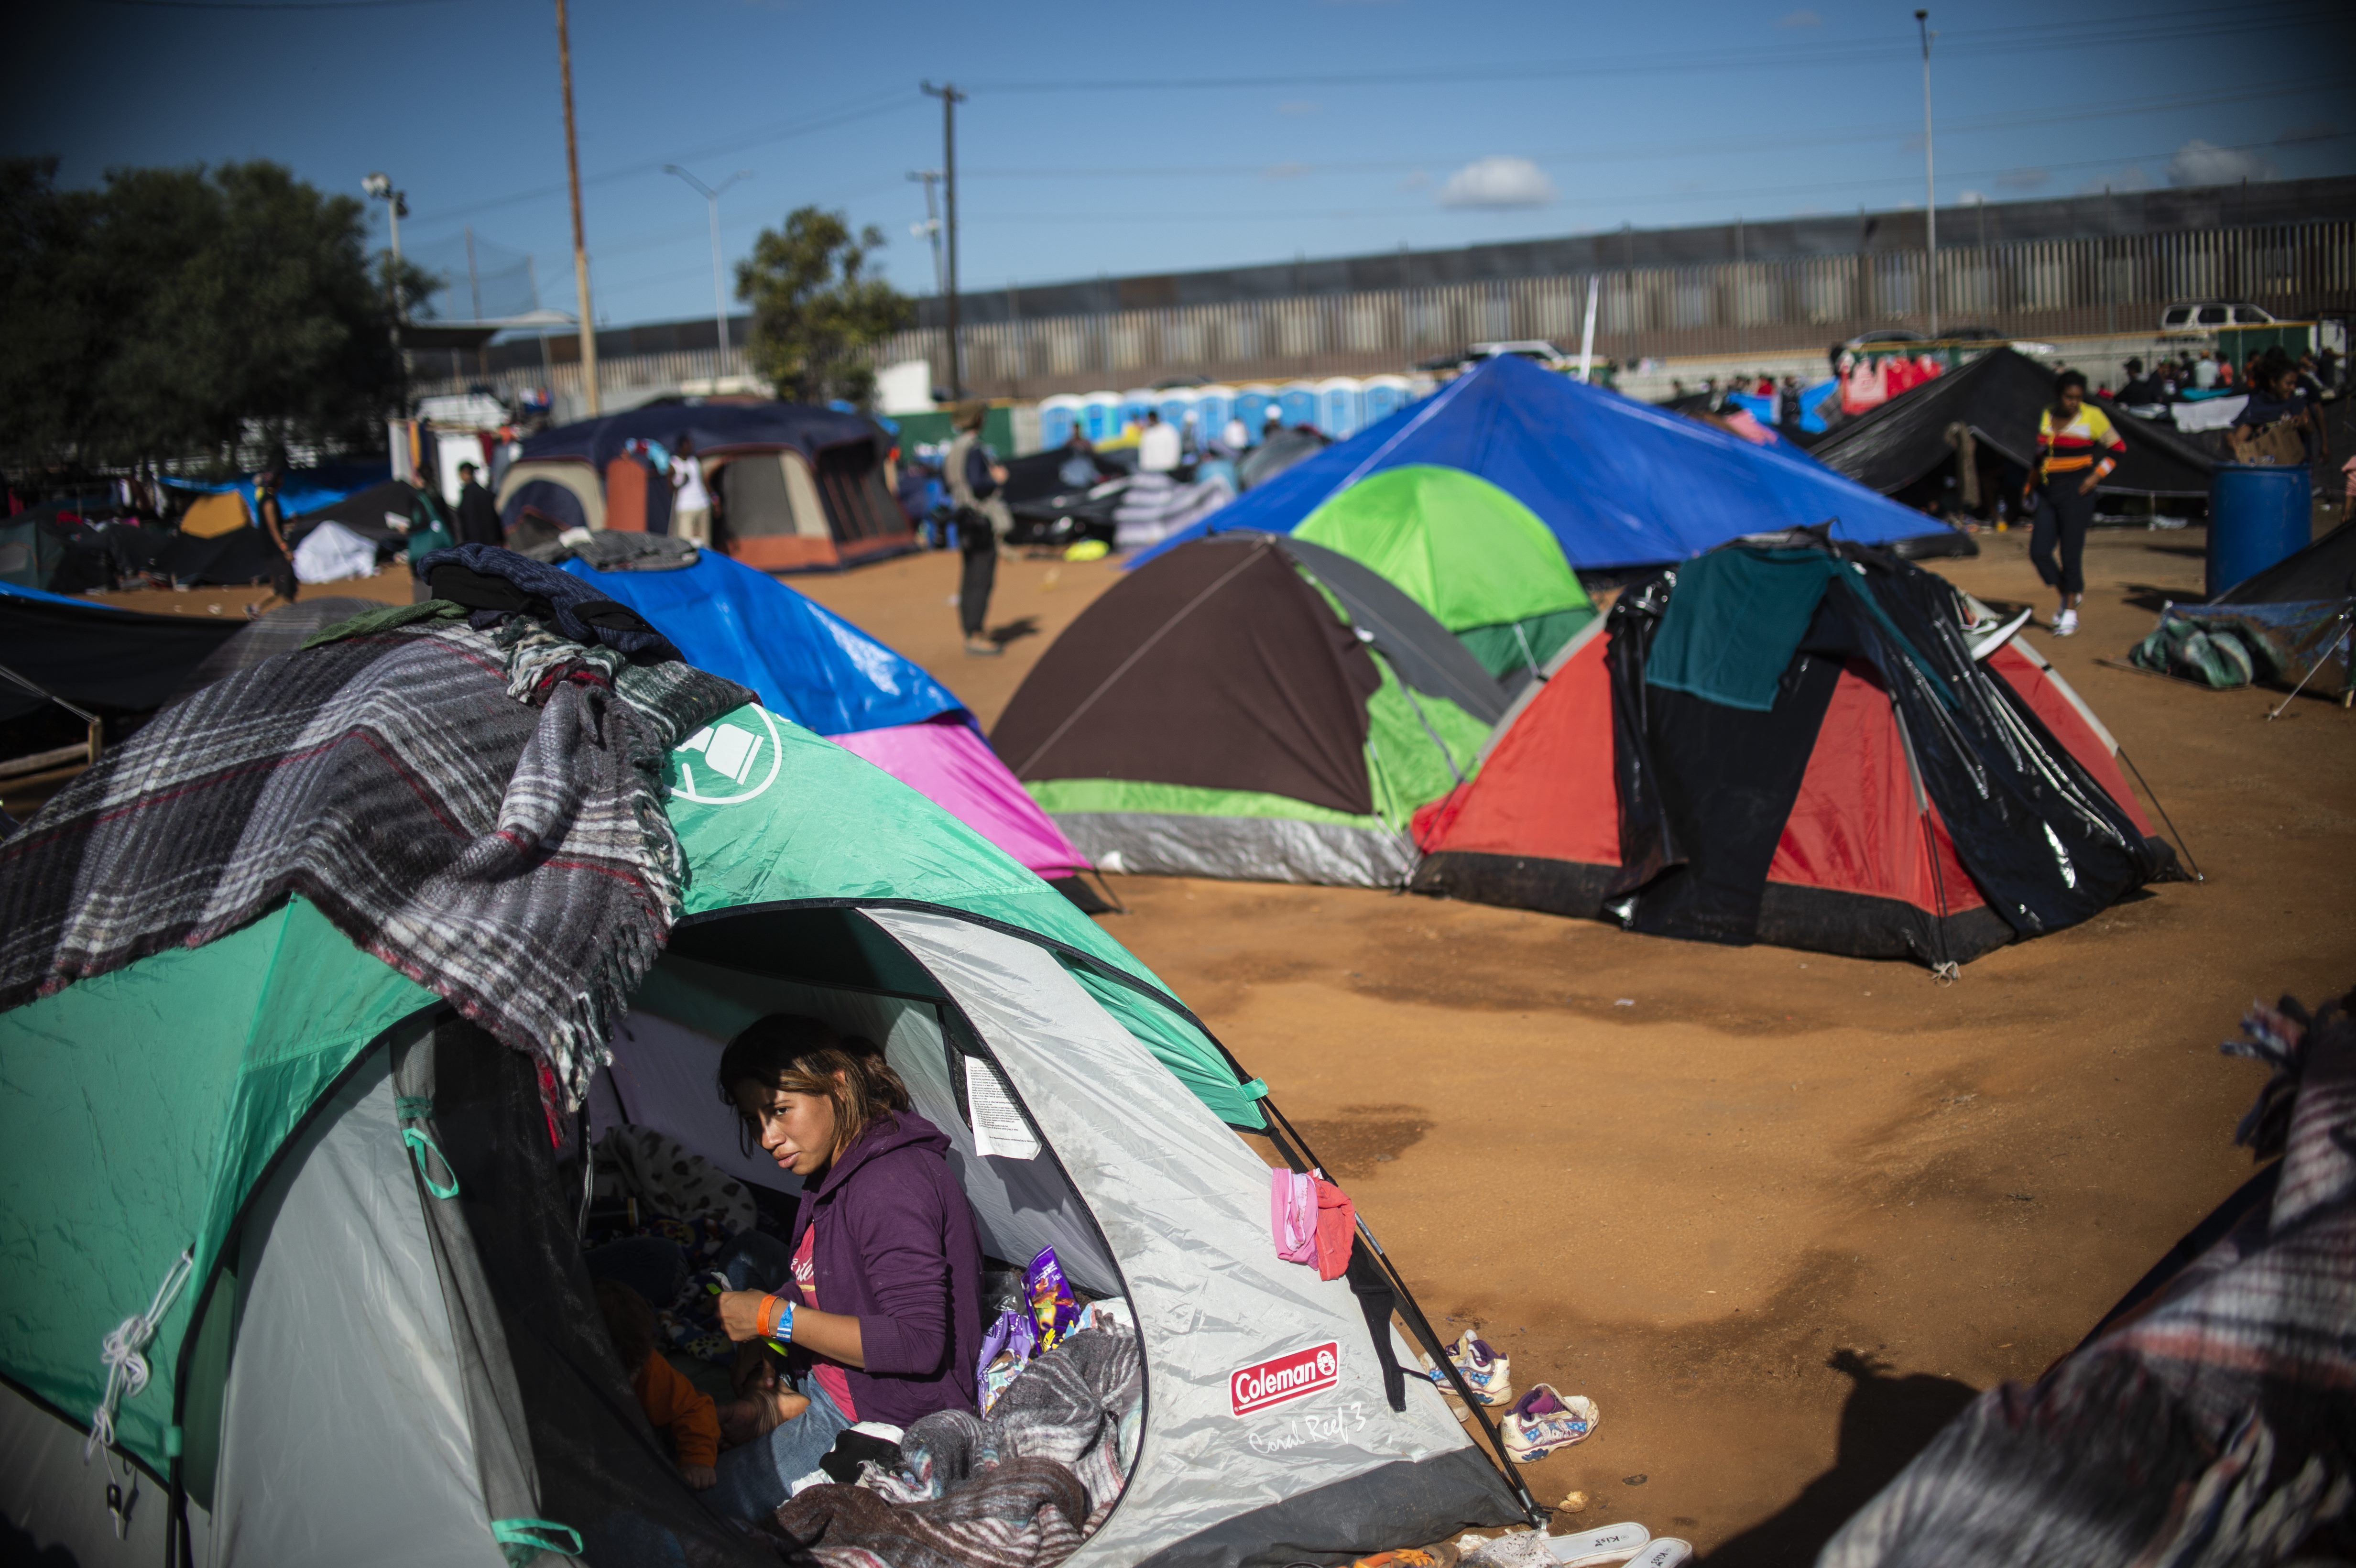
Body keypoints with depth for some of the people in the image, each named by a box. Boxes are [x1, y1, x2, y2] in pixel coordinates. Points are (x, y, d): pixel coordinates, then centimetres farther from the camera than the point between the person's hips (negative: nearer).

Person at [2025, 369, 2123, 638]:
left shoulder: (2092, 416, -3)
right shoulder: (2045, 417, 9)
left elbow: (2117, 448, 4)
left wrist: (2096, 476, -7)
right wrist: (2029, 488, 16)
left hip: (2076, 492, -5)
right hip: (2048, 492, 5)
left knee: (2071, 553, -5)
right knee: (2039, 552, -2)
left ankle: (2070, 614, 3)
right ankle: (2070, 595, 21)